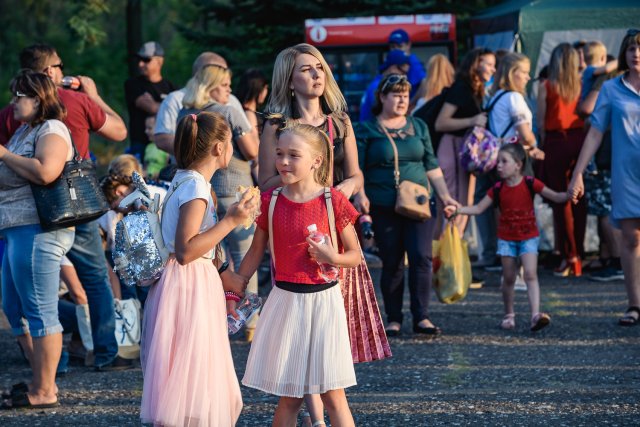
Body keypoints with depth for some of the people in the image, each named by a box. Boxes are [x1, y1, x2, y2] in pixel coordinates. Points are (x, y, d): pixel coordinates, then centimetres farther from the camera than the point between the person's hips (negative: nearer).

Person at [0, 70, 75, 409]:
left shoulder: (51, 130, -9)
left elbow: (45, 172, -26)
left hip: (36, 231, -11)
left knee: (39, 311, -6)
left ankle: (44, 391, -2)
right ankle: (41, 380, 22)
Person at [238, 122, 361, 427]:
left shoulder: (333, 201, -7)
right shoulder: (270, 202, 0)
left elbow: (355, 256, 0)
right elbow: (256, 253, 11)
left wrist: (333, 258, -19)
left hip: (323, 299, -2)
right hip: (285, 299, 2)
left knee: (333, 396, -2)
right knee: (289, 398, 7)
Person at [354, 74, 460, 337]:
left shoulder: (418, 127, 14)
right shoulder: (367, 130, 4)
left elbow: (431, 166, 17)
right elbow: (357, 167, -2)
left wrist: (444, 195, 8)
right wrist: (360, 194, -17)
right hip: (384, 206, -2)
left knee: (421, 256, -9)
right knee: (392, 264, 1)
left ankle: (421, 317, -4)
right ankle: (393, 319, 10)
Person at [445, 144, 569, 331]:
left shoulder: (530, 184, -9)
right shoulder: (498, 189, -1)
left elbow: (556, 197, -10)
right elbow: (478, 208, 2)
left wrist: (570, 194, -30)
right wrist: (457, 210, -11)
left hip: (528, 236, -3)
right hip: (506, 238, 3)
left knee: (530, 274, -16)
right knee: (509, 278, 8)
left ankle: (536, 315, -26)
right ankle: (509, 315, 23)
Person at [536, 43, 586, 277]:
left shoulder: (546, 87, -5)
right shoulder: (582, 85, 1)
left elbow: (541, 122, -4)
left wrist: (543, 144, 8)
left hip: (555, 142, -3)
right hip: (579, 140, 3)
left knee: (560, 200, 1)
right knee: (578, 198, 10)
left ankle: (569, 256, -3)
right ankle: (579, 254, 14)